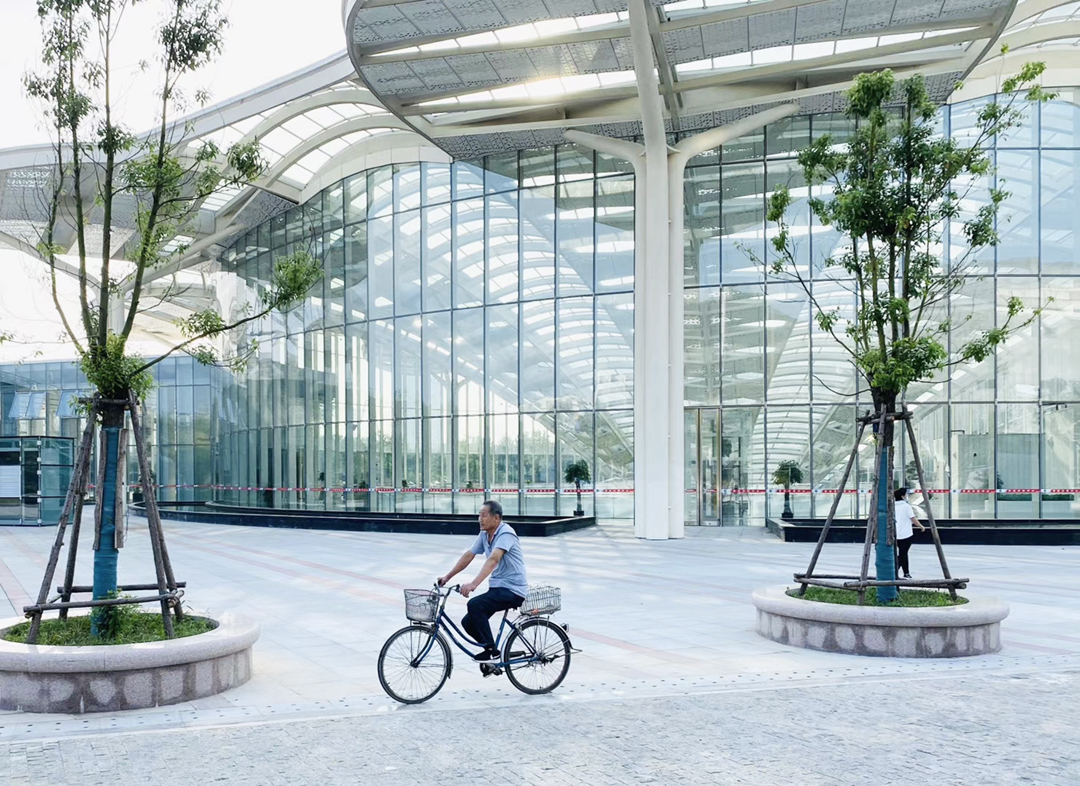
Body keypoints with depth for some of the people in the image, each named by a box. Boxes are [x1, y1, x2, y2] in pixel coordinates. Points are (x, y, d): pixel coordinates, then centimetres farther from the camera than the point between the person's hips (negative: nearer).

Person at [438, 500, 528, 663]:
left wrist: (473, 584, -43)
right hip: (497, 588, 8)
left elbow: (493, 560, -32)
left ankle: (491, 650, -14)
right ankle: (491, 650, 17)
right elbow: (468, 556, 11)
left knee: (475, 605, -27)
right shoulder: (484, 534, 7)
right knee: (468, 623, -1)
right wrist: (447, 577, 7)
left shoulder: (506, 533, -19)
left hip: (513, 590, -8)